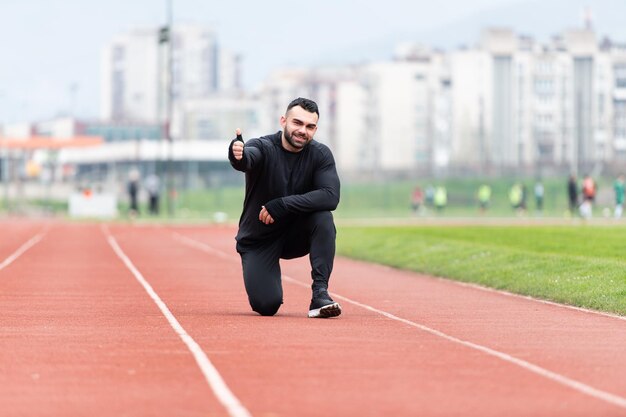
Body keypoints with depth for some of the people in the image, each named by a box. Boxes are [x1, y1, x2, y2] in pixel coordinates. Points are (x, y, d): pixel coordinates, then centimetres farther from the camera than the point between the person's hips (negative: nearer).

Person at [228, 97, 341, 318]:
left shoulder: (320, 154, -8)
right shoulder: (263, 147, -15)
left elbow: (331, 196, -24)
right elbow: (247, 160, -41)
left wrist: (282, 205, -31)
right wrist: (238, 156, -66)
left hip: (296, 235, 2)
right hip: (258, 240, -2)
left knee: (323, 217, -29)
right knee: (267, 305, -18)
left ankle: (320, 293, -24)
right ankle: (263, 282, 19)